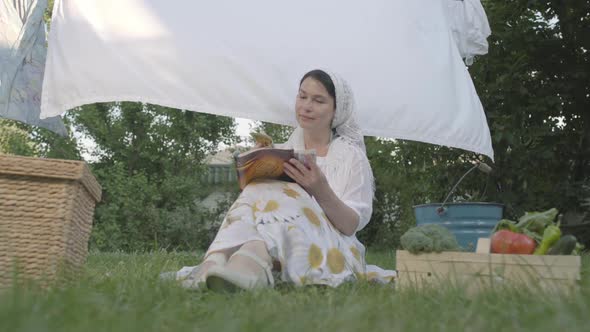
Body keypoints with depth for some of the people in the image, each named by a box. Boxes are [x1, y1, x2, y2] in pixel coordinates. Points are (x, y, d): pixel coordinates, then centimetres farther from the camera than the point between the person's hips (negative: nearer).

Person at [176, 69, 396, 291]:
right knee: (261, 192, -25)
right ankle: (218, 261, -54)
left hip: (330, 252, -2)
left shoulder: (352, 157, 10)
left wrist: (322, 192, -20)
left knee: (284, 196, -29)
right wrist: (254, 180, -12)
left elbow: (352, 226, -2)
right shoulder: (279, 153, 19)